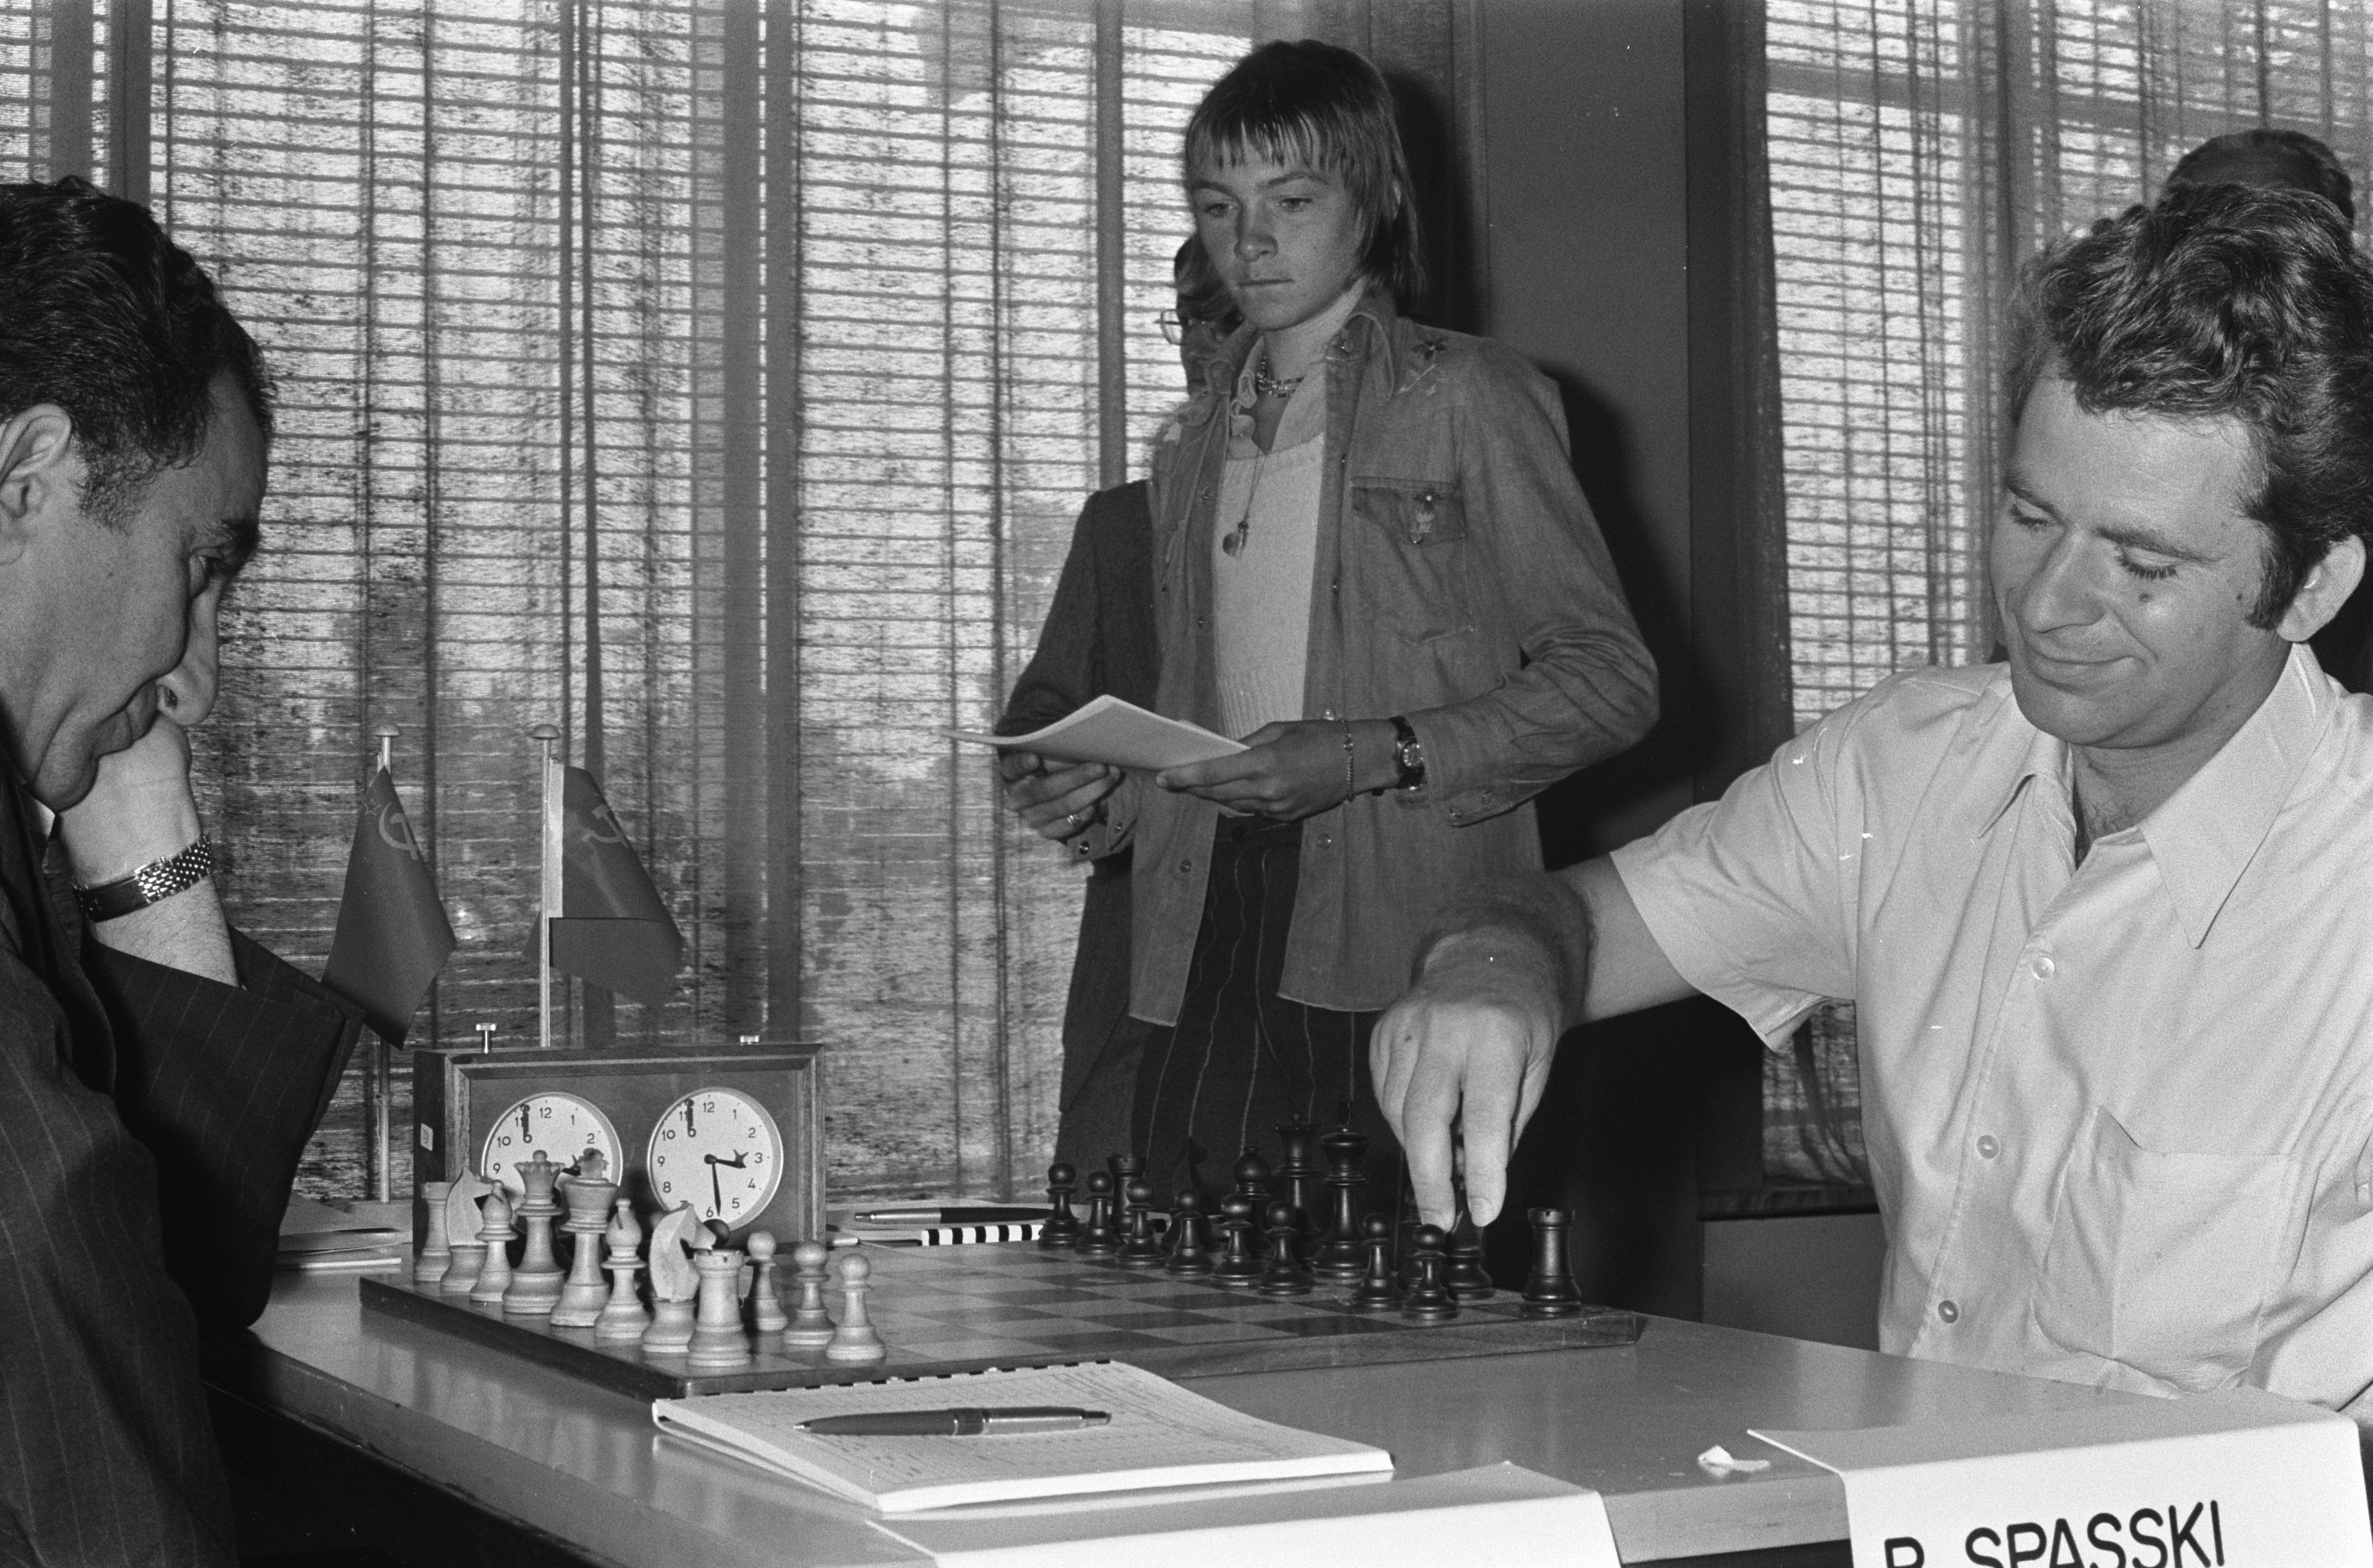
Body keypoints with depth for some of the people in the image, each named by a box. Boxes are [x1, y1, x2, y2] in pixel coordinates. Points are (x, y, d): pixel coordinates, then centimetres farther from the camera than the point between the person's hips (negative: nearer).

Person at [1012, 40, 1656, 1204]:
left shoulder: (1467, 398, 4)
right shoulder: (1194, 440, 23)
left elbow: (1609, 679, -2)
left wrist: (1375, 756, -13)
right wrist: (1119, 795, 7)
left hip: (1405, 943, -5)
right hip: (1206, 942, 5)